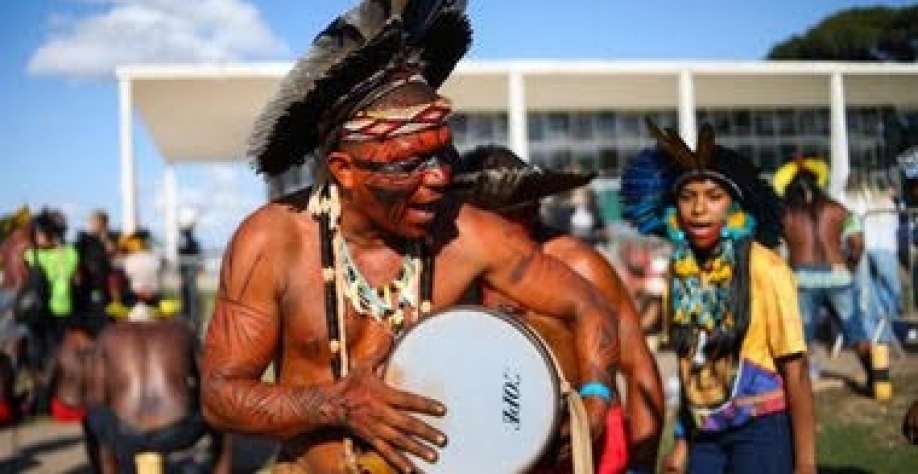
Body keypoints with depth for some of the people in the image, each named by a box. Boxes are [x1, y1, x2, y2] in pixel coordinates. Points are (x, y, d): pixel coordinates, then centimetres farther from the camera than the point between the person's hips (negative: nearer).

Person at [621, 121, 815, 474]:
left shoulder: (765, 270, -14)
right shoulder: (680, 270, 0)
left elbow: (795, 369, -12)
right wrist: (682, 442, 12)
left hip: (762, 431, -4)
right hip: (705, 436, 4)